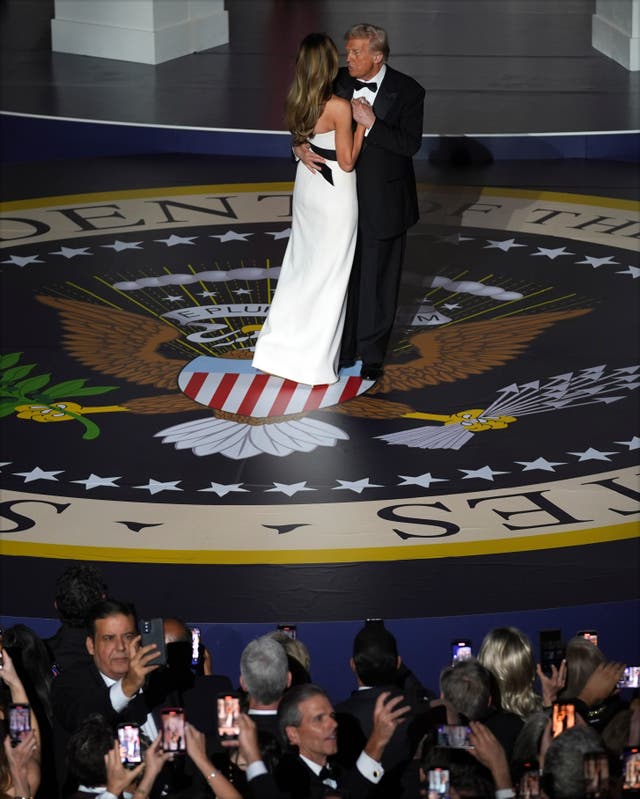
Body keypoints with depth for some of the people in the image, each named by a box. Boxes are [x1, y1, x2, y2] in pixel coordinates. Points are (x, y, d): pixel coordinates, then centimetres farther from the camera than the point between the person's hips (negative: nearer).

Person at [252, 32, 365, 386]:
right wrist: (362, 124, -13)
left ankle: (282, 345, 23)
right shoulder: (339, 107, -24)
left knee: (300, 265, 19)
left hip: (307, 185, 7)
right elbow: (347, 162, -18)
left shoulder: (296, 102, -3)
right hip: (334, 193, -7)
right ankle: (315, 358, 12)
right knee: (328, 273, 5)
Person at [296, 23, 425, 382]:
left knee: (378, 281, 9)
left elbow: (411, 144, -19)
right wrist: (301, 146, -17)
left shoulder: (407, 91, -11)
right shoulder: (338, 82, -1)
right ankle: (343, 349, 21)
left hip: (383, 202, -3)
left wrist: (372, 123, -27)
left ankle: (373, 352, 23)